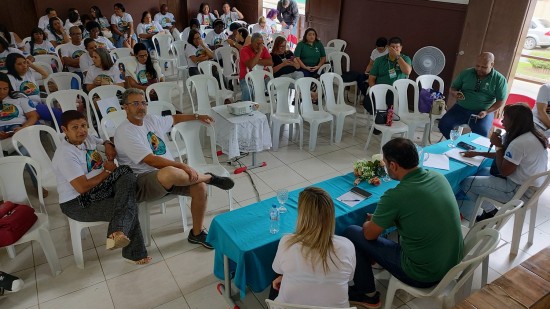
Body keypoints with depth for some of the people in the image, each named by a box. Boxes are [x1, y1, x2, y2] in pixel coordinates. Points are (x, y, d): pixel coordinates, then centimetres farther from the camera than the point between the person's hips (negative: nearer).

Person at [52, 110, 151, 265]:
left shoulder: (87, 138, 6)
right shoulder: (65, 155, -19)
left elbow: (105, 141, 31)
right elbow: (82, 187, -25)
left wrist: (108, 144, 5)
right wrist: (108, 171, -13)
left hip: (97, 189, 8)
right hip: (77, 204, -8)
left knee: (127, 177, -23)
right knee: (128, 206, -26)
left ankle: (117, 233, -30)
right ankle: (135, 254, -21)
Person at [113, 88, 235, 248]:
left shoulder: (151, 119, 11)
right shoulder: (124, 132, -14)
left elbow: (173, 118, 33)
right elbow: (151, 161, -23)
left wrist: (197, 116, 39)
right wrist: (182, 166, -25)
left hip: (169, 171, 8)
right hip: (143, 182, -8)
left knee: (200, 187, -17)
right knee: (169, 172, -40)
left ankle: (196, 233, 4)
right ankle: (210, 177, -9)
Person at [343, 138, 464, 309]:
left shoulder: (395, 196, -26)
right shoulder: (439, 177, -5)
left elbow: (369, 234, -10)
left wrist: (369, 223, 13)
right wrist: (381, 219, 14)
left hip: (423, 275, -7)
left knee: (351, 233, 2)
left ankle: (367, 294, 19)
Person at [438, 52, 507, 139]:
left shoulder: (499, 80, -1)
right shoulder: (466, 73, 6)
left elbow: (500, 101, -1)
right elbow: (452, 88, 12)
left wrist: (486, 112, -17)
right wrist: (454, 93, -14)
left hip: (482, 112, -2)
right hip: (461, 108, 3)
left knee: (482, 132, -31)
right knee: (443, 124, -22)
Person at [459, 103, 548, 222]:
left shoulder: (520, 143, -29)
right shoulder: (533, 135, 2)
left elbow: (503, 171, -19)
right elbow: (506, 156, 14)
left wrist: (498, 146, -12)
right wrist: (478, 153, 12)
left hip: (519, 191, -10)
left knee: (466, 183, -8)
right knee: (480, 172, 22)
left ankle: (490, 211, 15)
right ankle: (490, 211, 21)